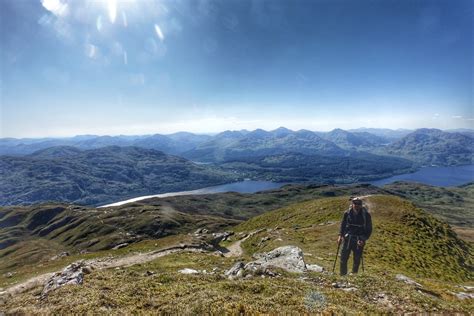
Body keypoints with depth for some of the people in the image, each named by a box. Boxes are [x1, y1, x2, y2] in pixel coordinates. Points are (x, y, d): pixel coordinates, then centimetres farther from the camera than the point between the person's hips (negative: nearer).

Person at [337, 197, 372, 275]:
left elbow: (369, 229, 0)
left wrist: (364, 240, -11)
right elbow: (343, 225, 8)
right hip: (348, 238, 1)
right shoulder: (347, 213, -5)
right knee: (343, 258, 1)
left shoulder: (366, 215, -8)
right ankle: (343, 275, 16)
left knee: (357, 260, 8)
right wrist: (340, 235, -3)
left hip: (359, 240, -1)